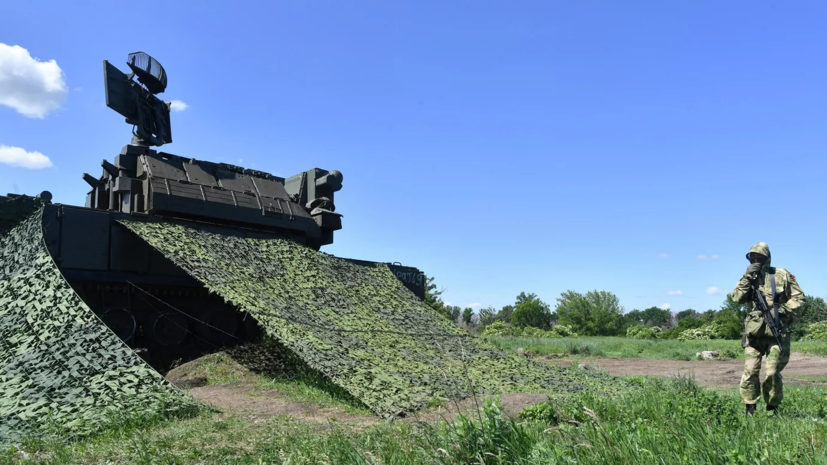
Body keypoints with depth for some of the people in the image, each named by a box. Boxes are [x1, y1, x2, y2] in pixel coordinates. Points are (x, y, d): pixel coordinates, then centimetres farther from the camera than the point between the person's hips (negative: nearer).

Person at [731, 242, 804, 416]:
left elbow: (798, 297, 1)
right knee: (750, 371, -3)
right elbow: (737, 298, -5)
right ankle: (750, 409, 6)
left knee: (772, 373, -2)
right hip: (755, 332, 2)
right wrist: (747, 277, -13)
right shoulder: (749, 277, 8)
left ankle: (772, 409, 16)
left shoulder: (782, 275, 0)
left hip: (778, 332, -2)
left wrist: (782, 310, -13)